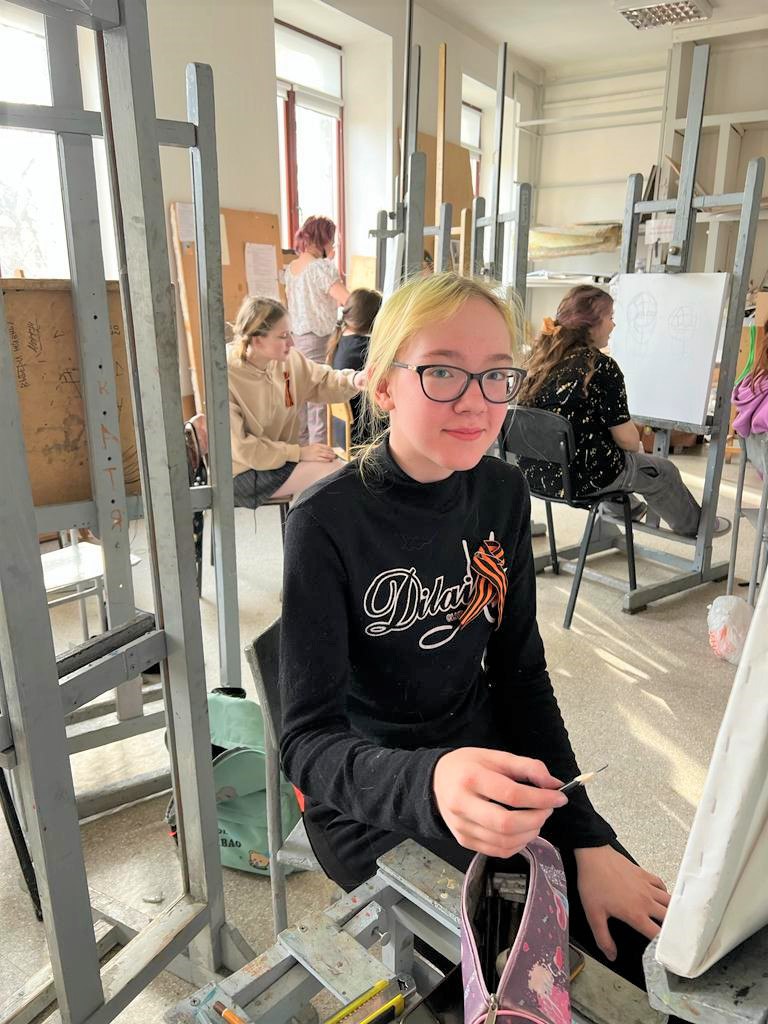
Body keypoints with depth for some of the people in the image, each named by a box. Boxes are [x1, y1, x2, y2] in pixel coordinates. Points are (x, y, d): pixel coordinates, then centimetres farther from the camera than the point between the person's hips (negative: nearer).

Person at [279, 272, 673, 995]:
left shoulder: (502, 493, -5)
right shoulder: (328, 522, -22)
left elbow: (520, 673, 0)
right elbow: (308, 740, -23)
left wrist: (587, 840, -5)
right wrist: (429, 782, -44)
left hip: (489, 764, 5)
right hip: (373, 802, -4)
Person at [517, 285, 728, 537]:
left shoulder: (541, 356, 1)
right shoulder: (601, 366, -18)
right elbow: (626, 438, -15)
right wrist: (637, 445, 9)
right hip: (579, 479, -7)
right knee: (663, 471, 19)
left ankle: (618, 508, 57)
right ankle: (694, 525, 43)